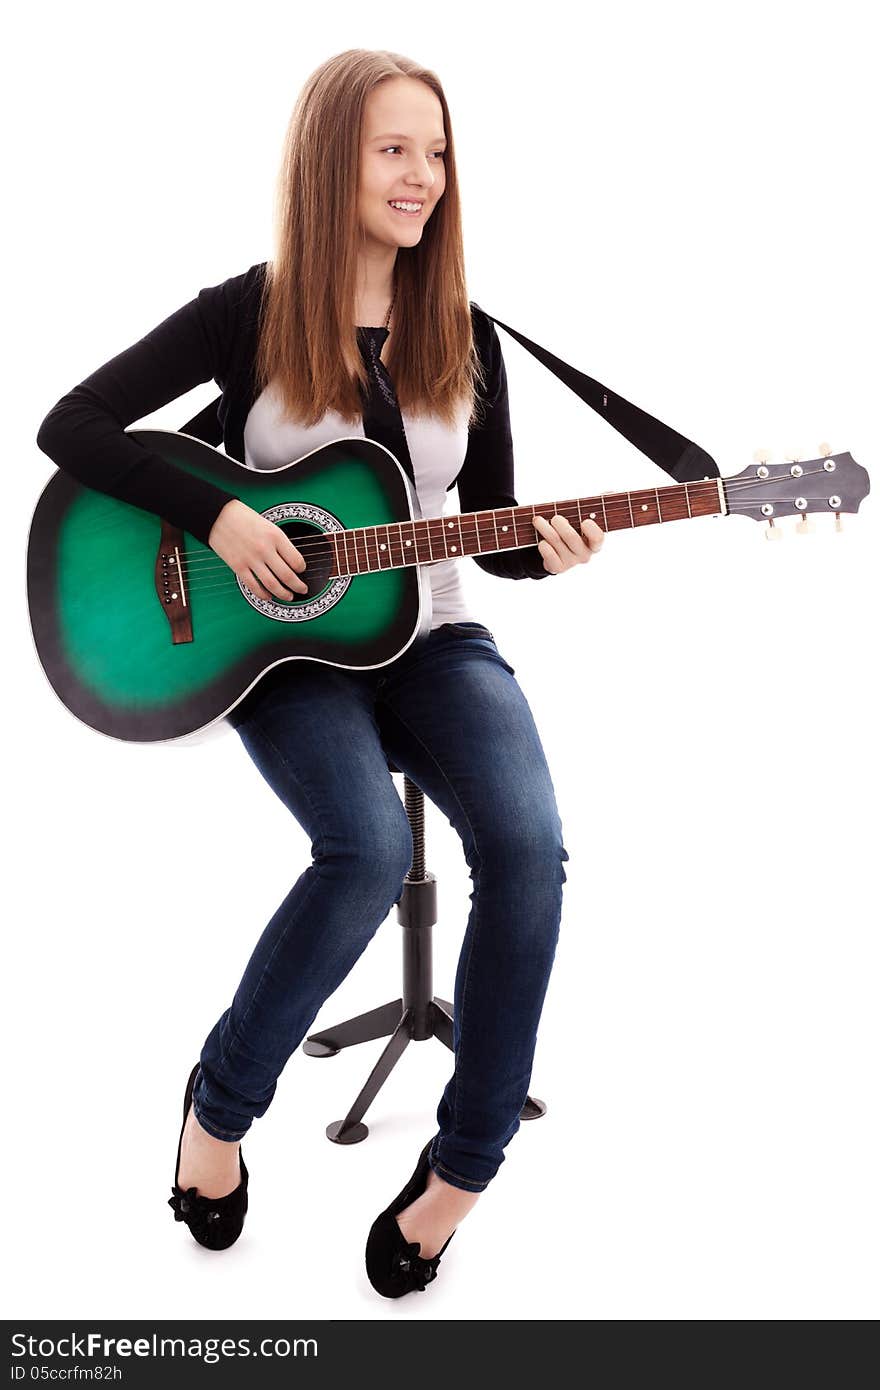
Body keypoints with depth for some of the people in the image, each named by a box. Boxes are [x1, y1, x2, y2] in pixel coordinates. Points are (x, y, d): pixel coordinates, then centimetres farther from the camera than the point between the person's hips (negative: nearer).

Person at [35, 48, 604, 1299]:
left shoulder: (465, 339, 7)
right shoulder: (248, 315, -3)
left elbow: (490, 527, 10)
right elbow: (70, 427, -6)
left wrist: (544, 551, -13)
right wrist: (218, 517, -17)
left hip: (428, 635, 3)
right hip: (279, 643, -3)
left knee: (529, 850, -24)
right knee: (371, 850, -30)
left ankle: (463, 1167, -7)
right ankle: (221, 1103, -2)